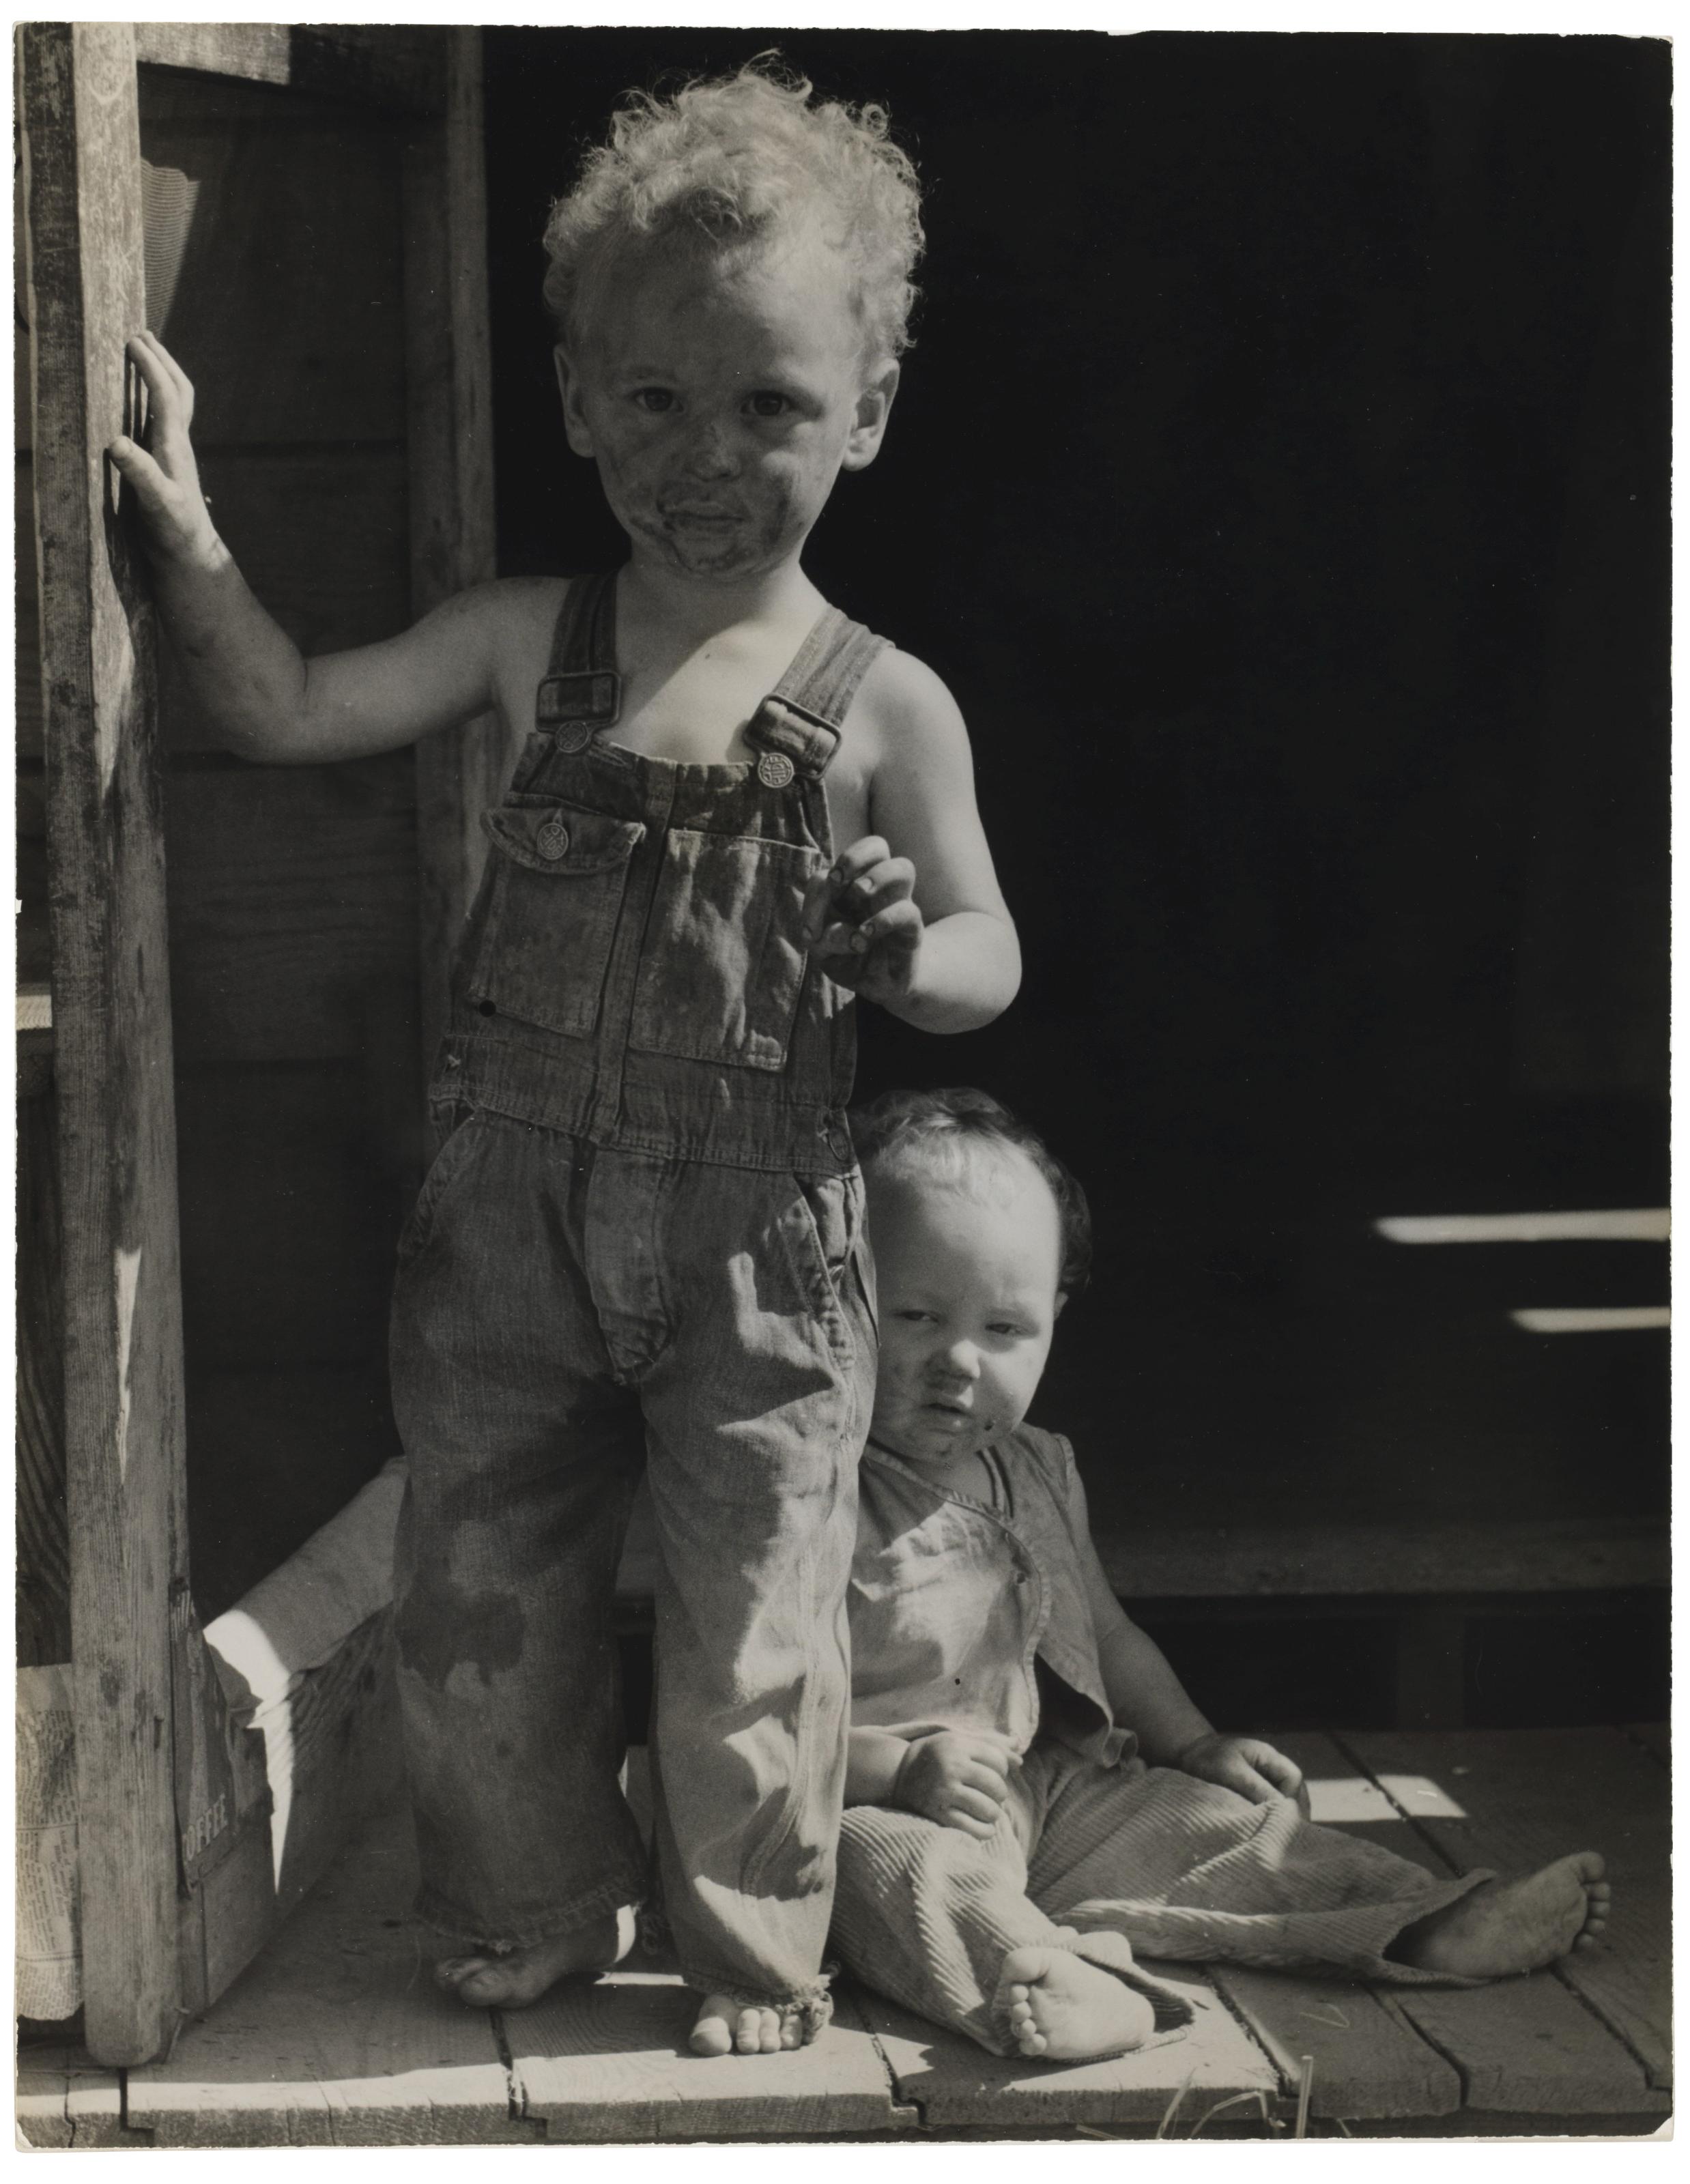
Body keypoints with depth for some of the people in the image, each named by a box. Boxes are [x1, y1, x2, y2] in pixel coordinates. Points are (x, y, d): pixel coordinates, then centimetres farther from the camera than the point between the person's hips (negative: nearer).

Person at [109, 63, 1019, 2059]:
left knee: (753, 1634, 7)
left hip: (758, 1249, -3)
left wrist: (903, 950, -24)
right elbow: (290, 712, 4)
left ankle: (752, 1951, 30)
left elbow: (988, 959, -2)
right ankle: (532, 1912, 37)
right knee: (478, 1598, 15)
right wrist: (181, 521, -6)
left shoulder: (883, 707, -6)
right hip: (511, 1223, 3)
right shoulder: (528, 640, 2)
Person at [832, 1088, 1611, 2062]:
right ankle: (1043, 1981, -59)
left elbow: (1108, 1638, 25)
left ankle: (1420, 1920, 2)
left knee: (1218, 1818, -1)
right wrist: (904, 1767, -28)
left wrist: (1195, 1744, 15)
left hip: (1049, 1796, 8)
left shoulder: (1038, 1476, 10)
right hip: (886, 1805, -8)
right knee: (904, 1869, -38)